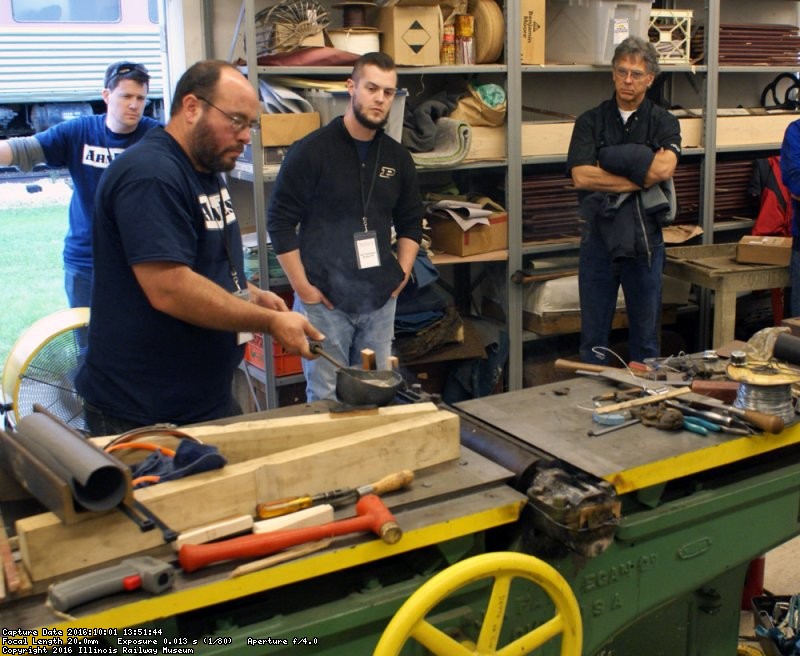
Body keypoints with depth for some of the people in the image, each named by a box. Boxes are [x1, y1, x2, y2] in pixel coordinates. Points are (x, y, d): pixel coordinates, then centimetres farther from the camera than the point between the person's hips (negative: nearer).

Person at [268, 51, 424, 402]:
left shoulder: (397, 157, 8)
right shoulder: (311, 151, -8)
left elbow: (410, 222, 19)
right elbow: (280, 222, -8)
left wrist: (402, 272, 6)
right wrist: (302, 286, -11)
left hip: (380, 300, 5)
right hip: (324, 300, -5)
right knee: (325, 398, 2)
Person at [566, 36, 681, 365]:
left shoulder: (663, 122, 3)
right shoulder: (590, 122, 3)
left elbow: (664, 167, -17)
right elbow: (580, 176, -12)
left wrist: (613, 159, -12)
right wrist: (639, 180, -12)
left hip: (645, 240, 0)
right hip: (598, 237, 0)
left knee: (646, 336, 11)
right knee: (593, 337, 8)